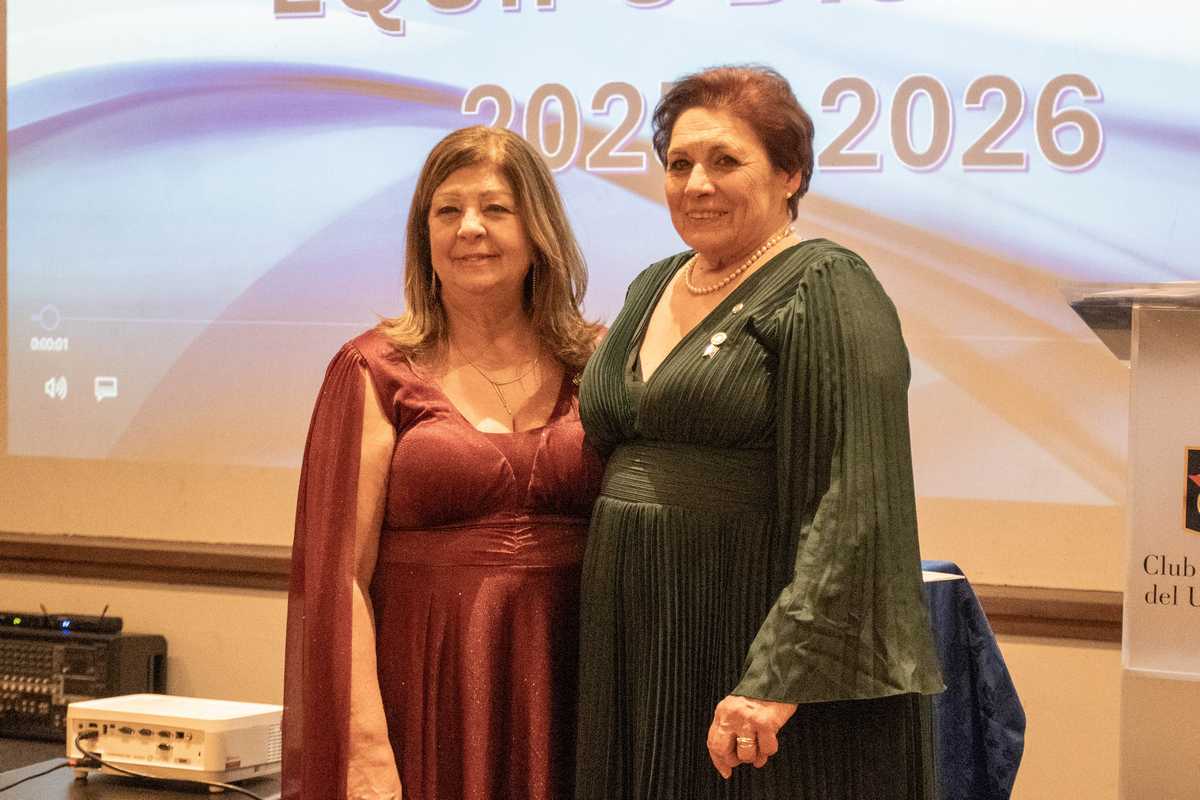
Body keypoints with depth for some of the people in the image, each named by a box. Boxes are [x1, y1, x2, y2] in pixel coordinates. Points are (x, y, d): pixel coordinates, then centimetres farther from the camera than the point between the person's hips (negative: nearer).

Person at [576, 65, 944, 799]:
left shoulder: (826, 291, -11)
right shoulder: (654, 288, 13)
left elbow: (854, 508, -19)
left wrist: (780, 677, -25)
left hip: (760, 648, -7)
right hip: (641, 650, 7)